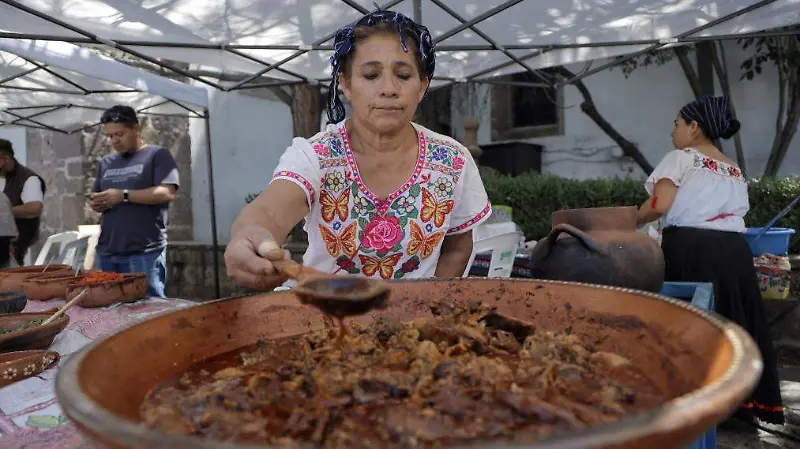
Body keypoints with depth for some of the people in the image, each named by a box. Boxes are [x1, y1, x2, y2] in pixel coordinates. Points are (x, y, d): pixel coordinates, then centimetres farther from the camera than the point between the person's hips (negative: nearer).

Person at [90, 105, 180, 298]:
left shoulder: (157, 155, 0)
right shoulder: (105, 163, 19)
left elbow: (167, 193, -13)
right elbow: (96, 198, 25)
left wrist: (123, 195, -15)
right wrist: (96, 204, 2)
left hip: (144, 253, -6)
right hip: (106, 252, 6)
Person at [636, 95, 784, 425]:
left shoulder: (681, 158, 0)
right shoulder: (735, 171, 21)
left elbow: (661, 205, -12)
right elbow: (738, 212, 13)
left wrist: (630, 221, 2)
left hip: (690, 246, -6)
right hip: (734, 249, 7)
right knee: (732, 321, 13)